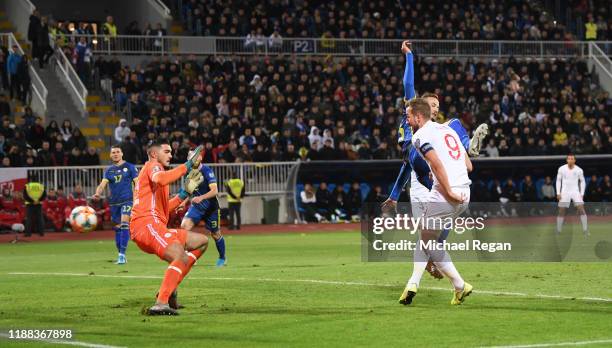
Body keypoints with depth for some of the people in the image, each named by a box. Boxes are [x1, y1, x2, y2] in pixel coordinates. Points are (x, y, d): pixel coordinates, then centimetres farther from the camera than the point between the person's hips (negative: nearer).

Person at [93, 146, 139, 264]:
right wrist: (98, 193, -21)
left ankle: (122, 254, -20)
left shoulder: (130, 167, 2)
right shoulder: (109, 170, 11)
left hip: (127, 200, -4)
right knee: (117, 228, 8)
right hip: (114, 202, 4)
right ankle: (120, 255, 19)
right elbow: (103, 183, 0)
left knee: (124, 224, -19)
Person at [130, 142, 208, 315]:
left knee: (202, 241, 16)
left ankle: (170, 288, 2)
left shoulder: (153, 170, 33)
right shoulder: (153, 166, 4)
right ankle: (160, 304, -41)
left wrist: (185, 193, 27)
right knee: (181, 257, -29)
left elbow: (162, 208, 31)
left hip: (156, 226, 10)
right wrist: (186, 166, -17)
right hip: (147, 224, -10)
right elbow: (160, 179, -24)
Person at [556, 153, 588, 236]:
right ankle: (558, 231, 9)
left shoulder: (579, 170, -3)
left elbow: (582, 182, 8)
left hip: (576, 192, 0)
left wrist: (582, 194, 0)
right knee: (561, 211, -2)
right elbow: (558, 181, 6)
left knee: (581, 209, -14)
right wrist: (558, 193, -1)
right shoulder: (561, 169, -2)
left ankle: (585, 230, -12)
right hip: (565, 193, 0)